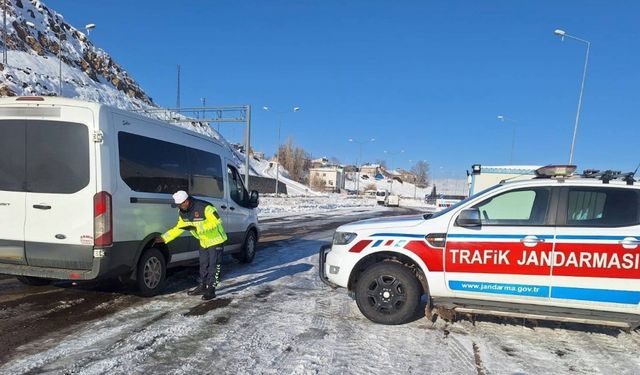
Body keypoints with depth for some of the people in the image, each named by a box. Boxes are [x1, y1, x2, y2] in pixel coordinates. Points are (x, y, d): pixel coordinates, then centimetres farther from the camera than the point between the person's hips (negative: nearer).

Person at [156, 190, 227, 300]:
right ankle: (203, 286, 29)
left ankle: (211, 290, 2)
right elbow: (178, 228, 7)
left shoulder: (204, 207, -29)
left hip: (215, 240, -8)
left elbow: (216, 221, -32)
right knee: (203, 264, 16)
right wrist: (164, 238, -1)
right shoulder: (182, 212, -3)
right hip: (204, 241, 8)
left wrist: (197, 227, -35)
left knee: (213, 265, -4)